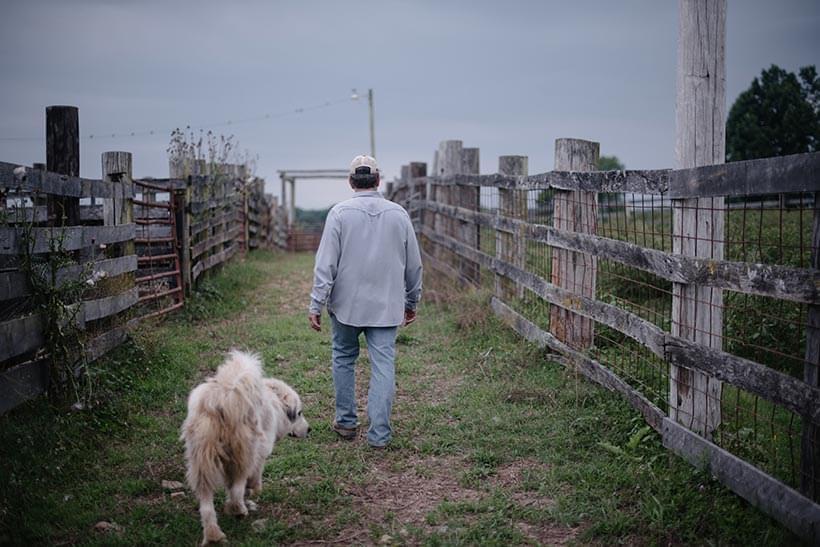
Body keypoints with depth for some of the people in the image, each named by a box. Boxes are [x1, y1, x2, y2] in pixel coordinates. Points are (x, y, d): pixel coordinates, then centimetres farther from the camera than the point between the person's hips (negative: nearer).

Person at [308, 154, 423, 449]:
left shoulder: (340, 212, -7)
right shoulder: (398, 214, 2)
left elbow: (326, 263, -10)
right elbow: (414, 264, 8)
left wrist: (316, 304, -6)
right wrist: (411, 301, 19)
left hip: (347, 303, -1)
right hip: (387, 306, 1)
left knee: (343, 358, 17)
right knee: (383, 365, 2)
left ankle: (346, 422, 26)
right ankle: (379, 433, 1)